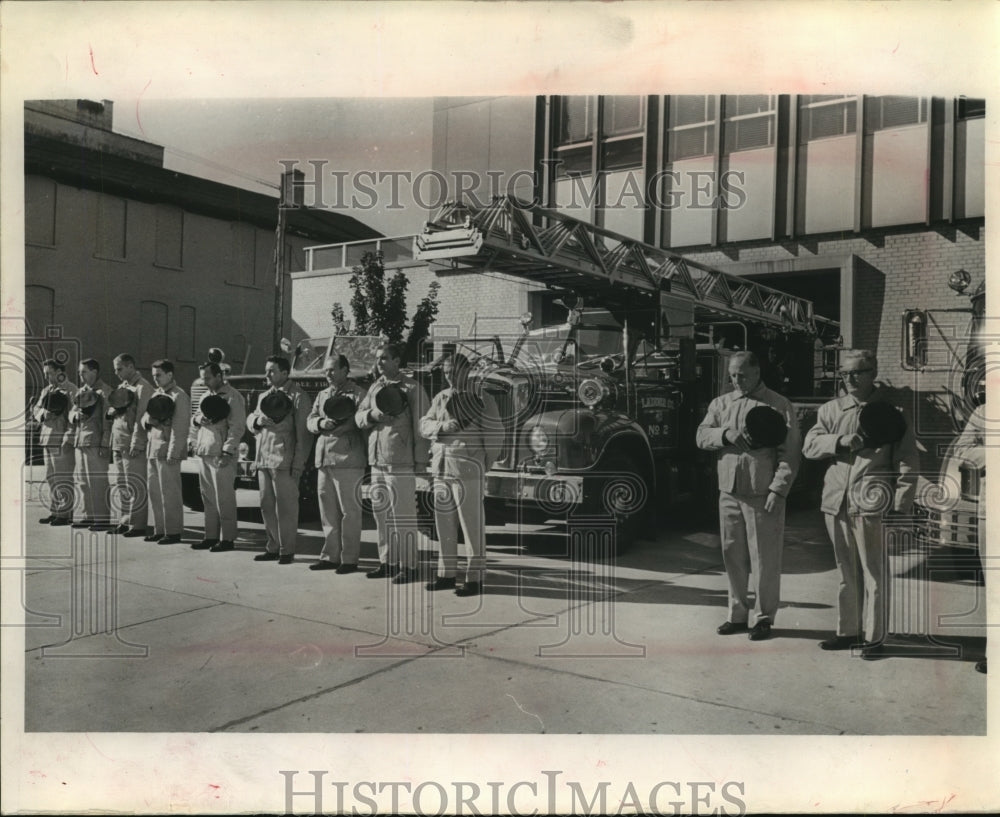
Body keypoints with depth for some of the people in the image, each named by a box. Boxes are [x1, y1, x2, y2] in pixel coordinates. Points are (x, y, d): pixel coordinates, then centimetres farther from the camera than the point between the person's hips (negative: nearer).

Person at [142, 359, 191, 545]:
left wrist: (173, 454, -19)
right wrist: (147, 419, -5)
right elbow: (144, 418, 20)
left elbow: (180, 428, -15)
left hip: (167, 451, -8)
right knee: (154, 492, 12)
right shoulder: (155, 394, 16)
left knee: (169, 493, -3)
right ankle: (159, 529, 21)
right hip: (152, 450, 8)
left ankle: (173, 531, 4)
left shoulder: (179, 396, -10)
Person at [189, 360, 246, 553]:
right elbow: (194, 420, 25)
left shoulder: (232, 397, -7)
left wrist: (227, 452, -18)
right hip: (204, 454, 8)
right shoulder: (206, 396, 19)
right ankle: (211, 536, 18)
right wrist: (197, 419, 0)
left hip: (221, 455, -8)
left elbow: (237, 427, -13)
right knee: (208, 499, 11)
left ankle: (227, 539, 2)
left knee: (224, 499, -4)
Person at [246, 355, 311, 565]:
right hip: (263, 459, 7)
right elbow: (250, 419, 20)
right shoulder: (264, 396, 18)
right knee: (267, 506, 12)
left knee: (286, 507, -2)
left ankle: (287, 550, 6)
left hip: (284, 461, -7)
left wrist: (298, 463, -14)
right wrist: (257, 420, -5)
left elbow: (303, 433, -9)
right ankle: (273, 547, 22)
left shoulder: (298, 397, -5)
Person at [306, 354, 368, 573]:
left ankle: (349, 559, 4)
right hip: (324, 458, 7)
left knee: (349, 510, -2)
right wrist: (321, 423, -7)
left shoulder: (358, 393, -1)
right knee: (327, 511, 12)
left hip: (347, 460, -7)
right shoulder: (322, 395, 20)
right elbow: (310, 420, 13)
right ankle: (330, 556, 20)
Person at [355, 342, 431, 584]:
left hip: (401, 462, -7)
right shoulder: (375, 387, 15)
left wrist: (421, 461, -10)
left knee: (403, 515, -4)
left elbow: (420, 426, -8)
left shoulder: (412, 388, -6)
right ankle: (387, 562, 23)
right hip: (377, 460, 7)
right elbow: (358, 415, 15)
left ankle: (408, 566, 4)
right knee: (381, 513, 12)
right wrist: (372, 414, -9)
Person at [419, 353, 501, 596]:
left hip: (468, 469, -6)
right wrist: (442, 426, -9)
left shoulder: (482, 398, -2)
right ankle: (446, 574, 21)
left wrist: (485, 466, -6)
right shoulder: (441, 397, 15)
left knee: (472, 525, -3)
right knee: (444, 523, 11)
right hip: (441, 468, 6)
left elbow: (493, 435, -3)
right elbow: (424, 424, 11)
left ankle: (475, 578, 4)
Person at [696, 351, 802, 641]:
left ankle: (763, 618, 14)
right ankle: (737, 614, 23)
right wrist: (726, 434, -15)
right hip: (729, 492, 4)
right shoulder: (720, 404, 12)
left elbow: (790, 452, -6)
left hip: (763, 495, -4)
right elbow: (701, 436, 4)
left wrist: (778, 489, -14)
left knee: (765, 559, 1)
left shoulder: (779, 406, -2)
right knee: (733, 555, 10)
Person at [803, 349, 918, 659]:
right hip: (837, 502, 5)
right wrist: (839, 441, -12)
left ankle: (874, 636, 12)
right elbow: (809, 446, 6)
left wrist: (901, 504, -9)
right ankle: (848, 630, 26)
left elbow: (908, 461, -2)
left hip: (872, 504, -4)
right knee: (846, 571, 14)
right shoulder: (831, 409, 12)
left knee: (874, 574, 1)